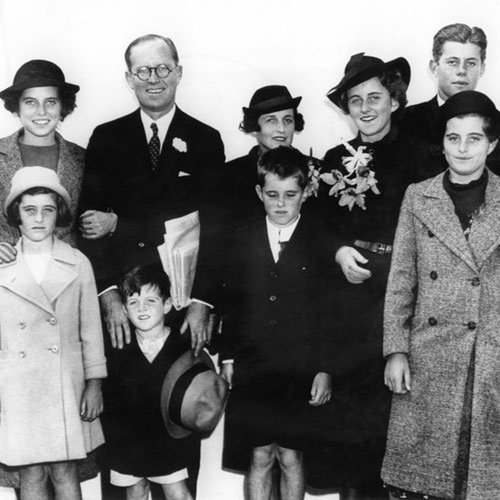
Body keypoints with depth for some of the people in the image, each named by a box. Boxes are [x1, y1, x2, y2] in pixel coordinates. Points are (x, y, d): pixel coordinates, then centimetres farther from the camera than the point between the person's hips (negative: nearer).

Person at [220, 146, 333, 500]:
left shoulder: (321, 241, -1)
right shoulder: (243, 240, 6)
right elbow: (231, 302, 8)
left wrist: (324, 369, -4)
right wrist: (228, 357, 4)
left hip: (301, 374, -1)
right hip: (251, 371, 2)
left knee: (290, 457, 7)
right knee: (260, 458, 7)